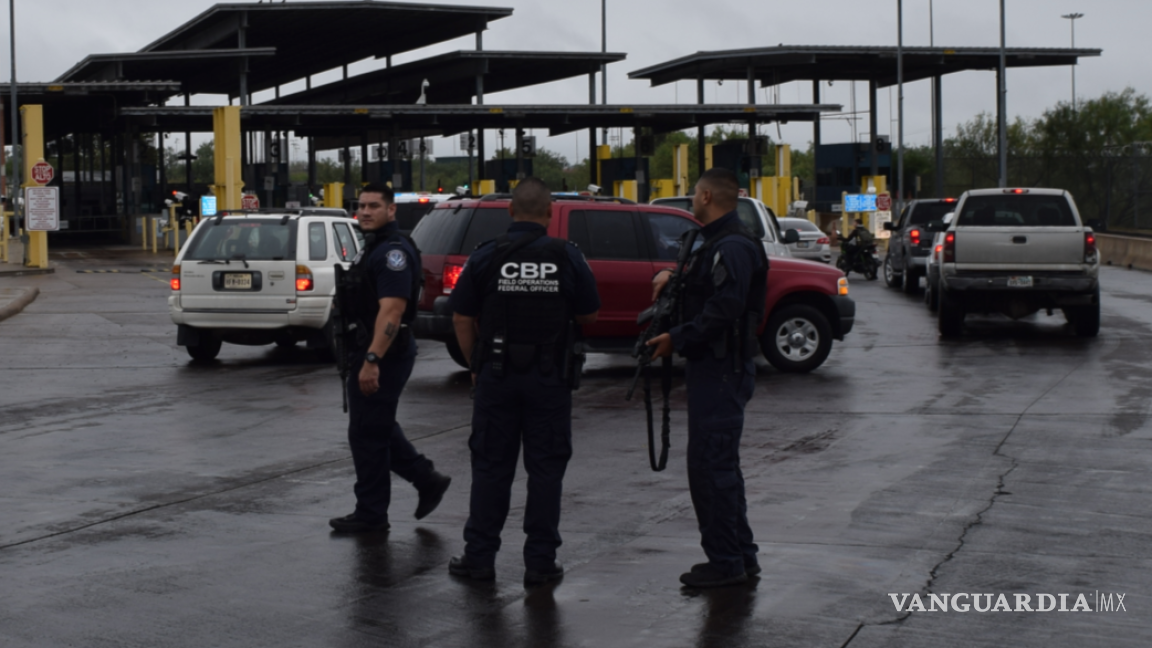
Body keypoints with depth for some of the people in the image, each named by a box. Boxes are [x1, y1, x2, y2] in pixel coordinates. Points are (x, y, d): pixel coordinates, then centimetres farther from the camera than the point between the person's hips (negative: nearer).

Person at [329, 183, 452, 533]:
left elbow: (391, 310, -26)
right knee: (378, 429, 17)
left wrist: (371, 360, -31)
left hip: (382, 357, -11)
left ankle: (371, 514, 7)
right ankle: (427, 481, 24)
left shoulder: (393, 251, -17)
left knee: (367, 433, -3)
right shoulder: (373, 248, 17)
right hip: (368, 354, 11)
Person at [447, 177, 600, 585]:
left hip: (497, 376, 0)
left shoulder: (486, 257, -3)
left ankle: (479, 557, 11)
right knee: (545, 468, 5)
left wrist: (476, 366, 11)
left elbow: (462, 320, 0)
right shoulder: (567, 257, -3)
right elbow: (589, 316, 5)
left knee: (491, 466, 8)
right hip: (551, 378, 0)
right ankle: (540, 561, 7)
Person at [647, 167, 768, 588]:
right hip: (715, 368, 11)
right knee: (719, 464, 16)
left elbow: (722, 310, -26)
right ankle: (741, 555, 22)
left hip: (722, 370, -11)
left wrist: (677, 340, -20)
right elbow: (702, 291, 31)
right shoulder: (718, 243, 19)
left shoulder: (733, 247, -16)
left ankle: (726, 561, -4)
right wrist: (669, 276, 12)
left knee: (711, 465, -9)